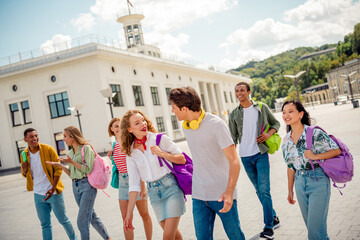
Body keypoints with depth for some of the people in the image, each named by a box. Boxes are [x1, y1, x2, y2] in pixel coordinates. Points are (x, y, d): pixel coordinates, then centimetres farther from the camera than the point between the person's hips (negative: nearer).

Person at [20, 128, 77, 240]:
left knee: (63, 219, 9)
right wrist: (24, 170, -11)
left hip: (53, 192, -3)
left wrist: (52, 189, -16)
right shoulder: (24, 155, 2)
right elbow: (24, 174, 14)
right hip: (38, 195, 4)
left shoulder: (48, 149, -11)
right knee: (45, 224, 13)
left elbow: (58, 169, -9)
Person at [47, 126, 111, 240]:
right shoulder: (70, 153, 14)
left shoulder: (86, 148, -7)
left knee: (82, 221, -9)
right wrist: (60, 165, 3)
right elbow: (71, 174, 15)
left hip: (87, 185, -7)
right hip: (75, 186, 7)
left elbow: (88, 170, -13)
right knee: (92, 217, 14)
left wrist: (72, 162, -16)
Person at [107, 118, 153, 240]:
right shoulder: (115, 145, 8)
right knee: (126, 217, 7)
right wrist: (112, 157, 2)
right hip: (122, 181, 6)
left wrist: (143, 186, -18)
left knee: (144, 215, 8)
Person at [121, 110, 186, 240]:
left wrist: (162, 154, -17)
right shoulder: (131, 153, 4)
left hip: (171, 187, -3)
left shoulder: (160, 139, -5)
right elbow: (133, 185, 4)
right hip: (154, 193, 4)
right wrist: (129, 213, 0)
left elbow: (182, 159, -1)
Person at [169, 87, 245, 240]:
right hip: (198, 196, 6)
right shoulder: (186, 127, 8)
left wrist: (229, 192, -31)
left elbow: (234, 161, -19)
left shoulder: (216, 125, -14)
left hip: (222, 194, -6)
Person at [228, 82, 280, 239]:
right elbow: (233, 138, 7)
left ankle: (268, 227, -3)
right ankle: (274, 218, 27)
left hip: (261, 154, -2)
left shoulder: (262, 108, 1)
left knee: (264, 189, -9)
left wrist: (269, 134, -8)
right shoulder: (234, 114, 4)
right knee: (259, 190, 10)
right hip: (245, 156, 3)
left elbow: (276, 123, 12)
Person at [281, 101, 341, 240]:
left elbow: (337, 150, -7)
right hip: (300, 184, 6)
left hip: (318, 182, -5)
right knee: (311, 226, 14)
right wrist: (290, 191, 17)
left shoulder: (314, 133, -11)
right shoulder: (286, 140, 6)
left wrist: (315, 156, -19)